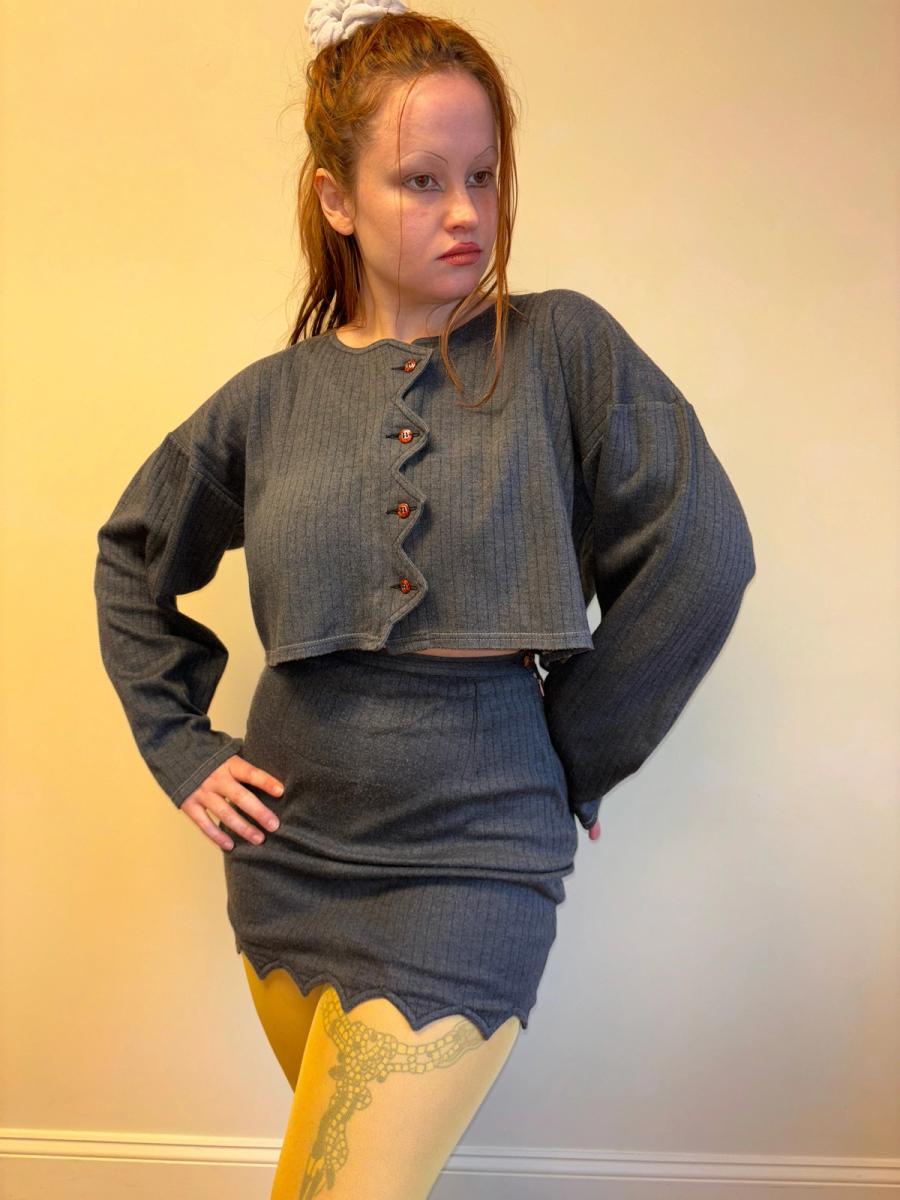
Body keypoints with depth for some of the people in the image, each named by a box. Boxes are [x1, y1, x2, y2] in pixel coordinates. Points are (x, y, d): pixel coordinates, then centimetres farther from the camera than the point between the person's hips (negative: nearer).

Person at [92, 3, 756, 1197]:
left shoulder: (564, 349, -6)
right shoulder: (271, 400, 1)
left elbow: (699, 558, -7)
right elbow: (134, 559, 15)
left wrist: (568, 759, -3)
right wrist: (182, 747, 8)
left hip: (471, 859, -3)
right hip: (289, 845, 4)